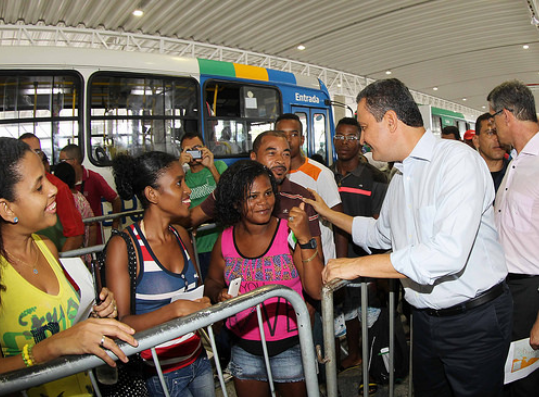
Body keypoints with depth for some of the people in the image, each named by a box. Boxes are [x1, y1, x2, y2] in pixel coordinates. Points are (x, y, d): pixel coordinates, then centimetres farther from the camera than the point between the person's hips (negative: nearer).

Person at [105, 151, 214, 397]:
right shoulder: (123, 245, -17)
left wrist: (213, 301, -4)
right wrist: (175, 309, -30)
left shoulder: (181, 235, 2)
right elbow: (119, 324, -21)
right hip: (160, 374, -6)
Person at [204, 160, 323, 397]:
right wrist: (219, 295, -12)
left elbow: (317, 291, -21)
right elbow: (212, 282, 11)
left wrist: (305, 238, -30)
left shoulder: (290, 232, -14)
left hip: (289, 345, -2)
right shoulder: (225, 240, -6)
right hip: (244, 347, 3)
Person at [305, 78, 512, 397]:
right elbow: (382, 234, 23)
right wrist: (327, 212, 20)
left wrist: (359, 266, -26)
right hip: (426, 319, 8)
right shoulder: (400, 178, 9)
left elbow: (449, 252, -31)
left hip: (474, 322, -7)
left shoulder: (458, 160, -20)